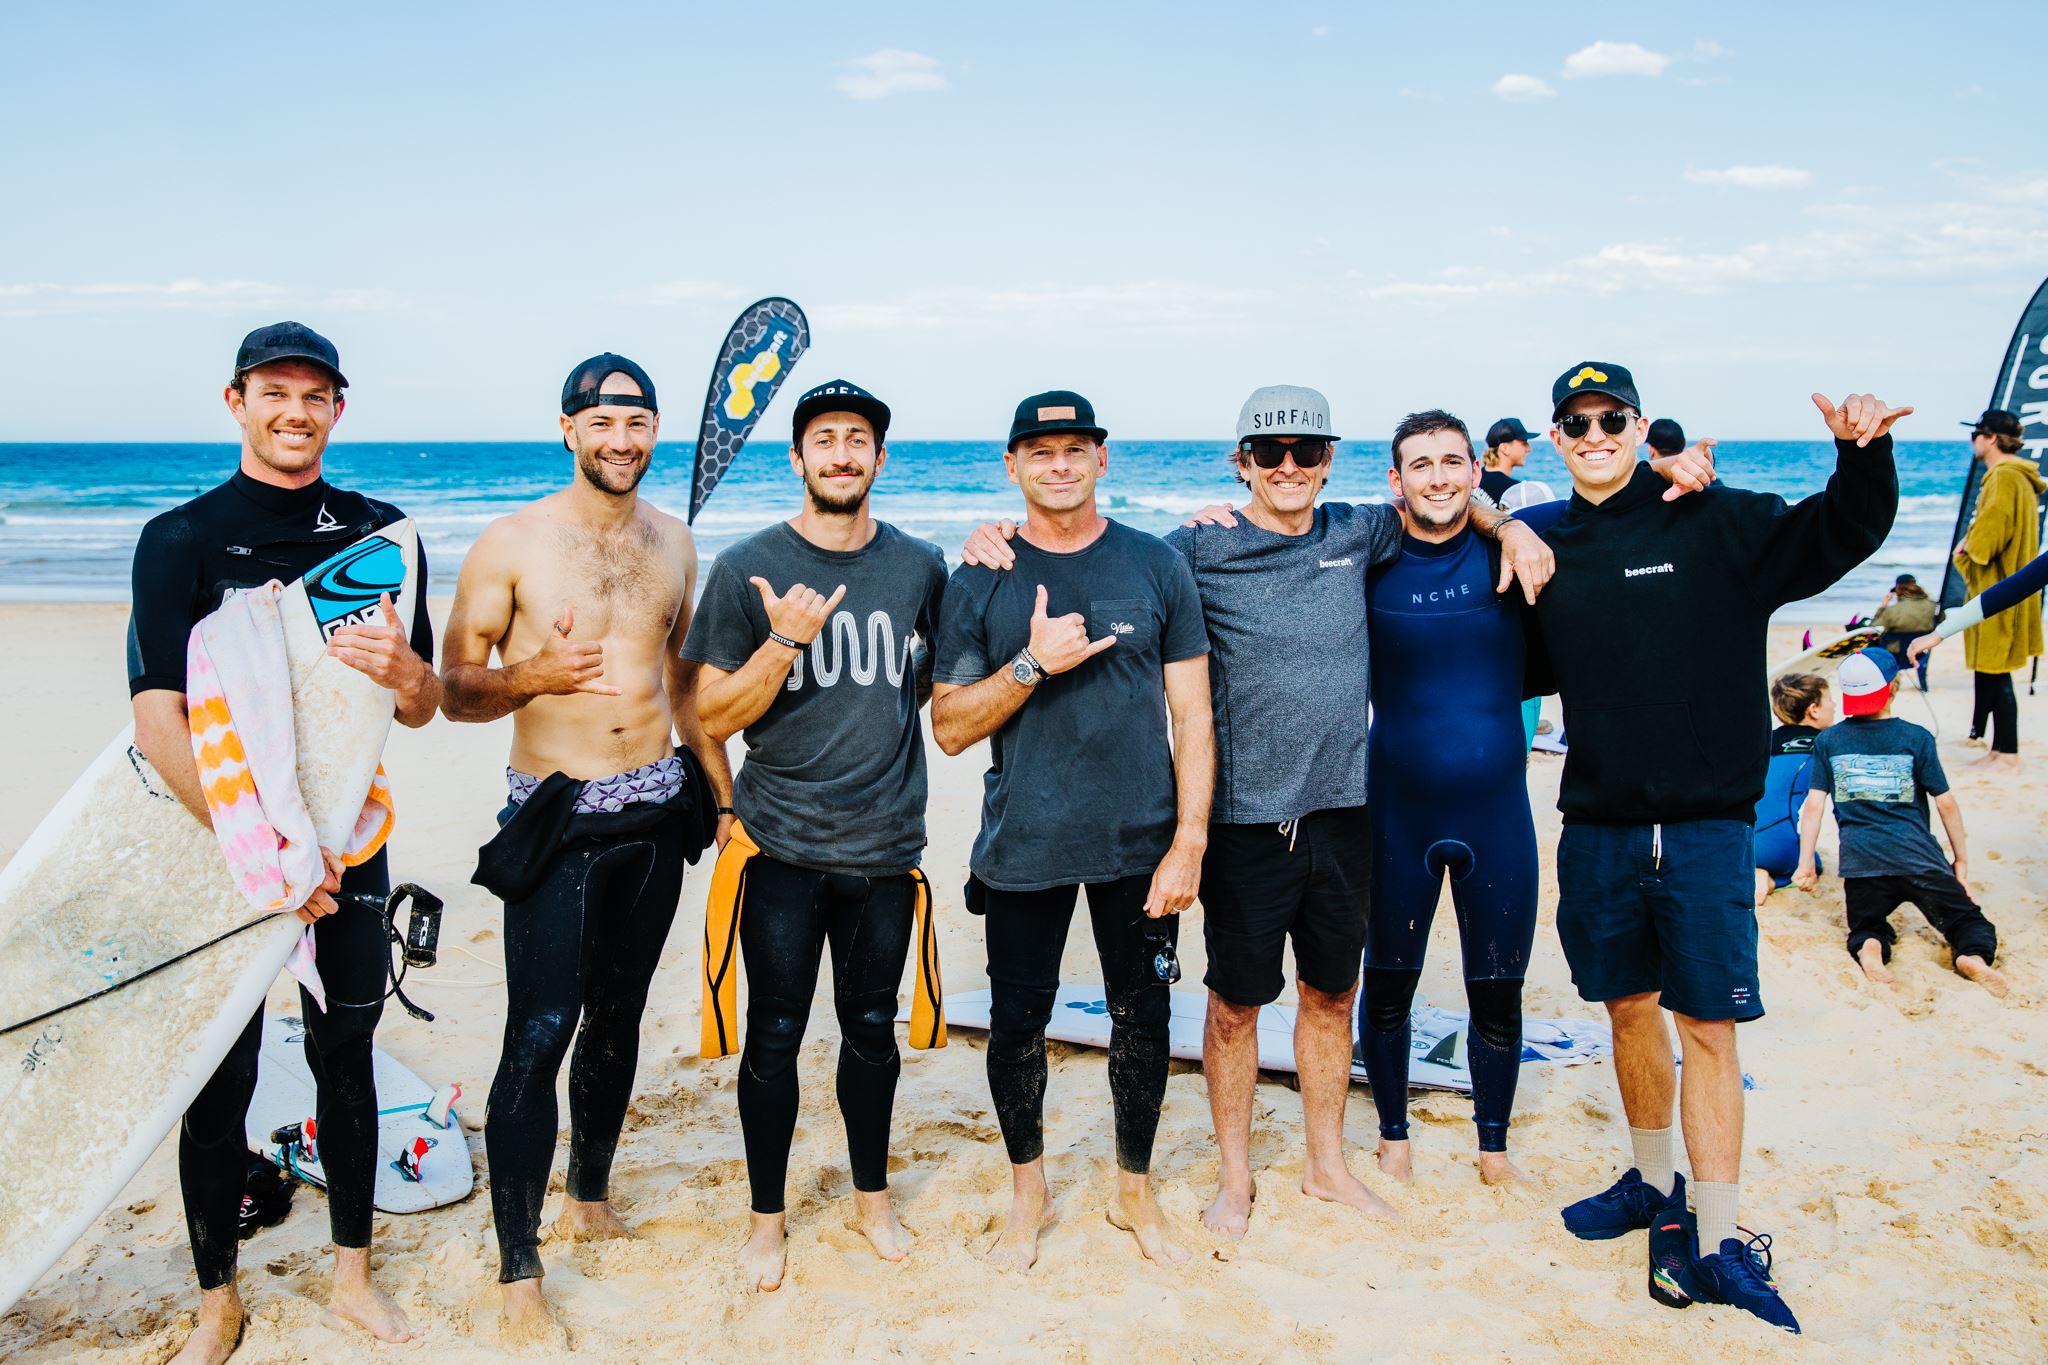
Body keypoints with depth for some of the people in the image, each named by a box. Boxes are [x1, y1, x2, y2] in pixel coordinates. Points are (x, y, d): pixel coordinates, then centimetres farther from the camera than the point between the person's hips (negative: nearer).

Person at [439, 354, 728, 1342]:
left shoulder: (671, 542, 8)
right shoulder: (511, 544, -7)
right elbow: (455, 691, -6)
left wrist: (727, 796, 18)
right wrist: (530, 676, -27)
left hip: (656, 812, 5)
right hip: (557, 819, -5)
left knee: (618, 1018, 15)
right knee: (539, 1037, -6)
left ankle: (590, 1197, 34)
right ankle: (520, 1276, 4)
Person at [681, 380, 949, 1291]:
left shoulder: (922, 565, 3)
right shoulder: (748, 569, -5)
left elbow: (938, 672, 21)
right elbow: (713, 717, -7)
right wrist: (784, 641, -20)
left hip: (886, 846, 2)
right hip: (782, 847, -2)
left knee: (871, 1028, 15)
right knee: (774, 1036, 7)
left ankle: (872, 1196, 35)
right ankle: (767, 1216, 26)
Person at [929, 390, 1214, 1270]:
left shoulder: (1157, 567, 0)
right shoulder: (981, 583, -1)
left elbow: (1192, 716, 0)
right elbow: (950, 728, -2)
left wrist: (1188, 841, -6)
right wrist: (1032, 663, -17)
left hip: (1138, 842, 0)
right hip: (1022, 845, 0)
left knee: (1142, 1019, 10)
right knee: (1018, 1023, 10)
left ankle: (1134, 1190, 33)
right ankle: (1028, 1189, 34)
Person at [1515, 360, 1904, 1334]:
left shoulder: (1712, 523, -3)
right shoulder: (1543, 542, 7)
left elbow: (1841, 534, -9)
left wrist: (1862, 457, -26)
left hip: (1704, 824, -3)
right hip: (1596, 824, 4)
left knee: (1706, 1025, -1)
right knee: (1628, 1008, 16)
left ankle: (1714, 1241, 8)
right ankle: (1656, 1184, 35)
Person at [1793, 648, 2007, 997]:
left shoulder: (1828, 741, 7)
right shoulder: (1916, 738, 4)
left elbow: (1813, 805, 3)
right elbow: (1945, 802, 6)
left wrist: (1806, 865, 7)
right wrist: (1961, 858, 17)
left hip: (1860, 861, 1)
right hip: (1918, 857, -1)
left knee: (1866, 927, 18)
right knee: (1967, 919, 12)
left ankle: (1870, 945, -18)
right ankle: (1974, 953, -22)